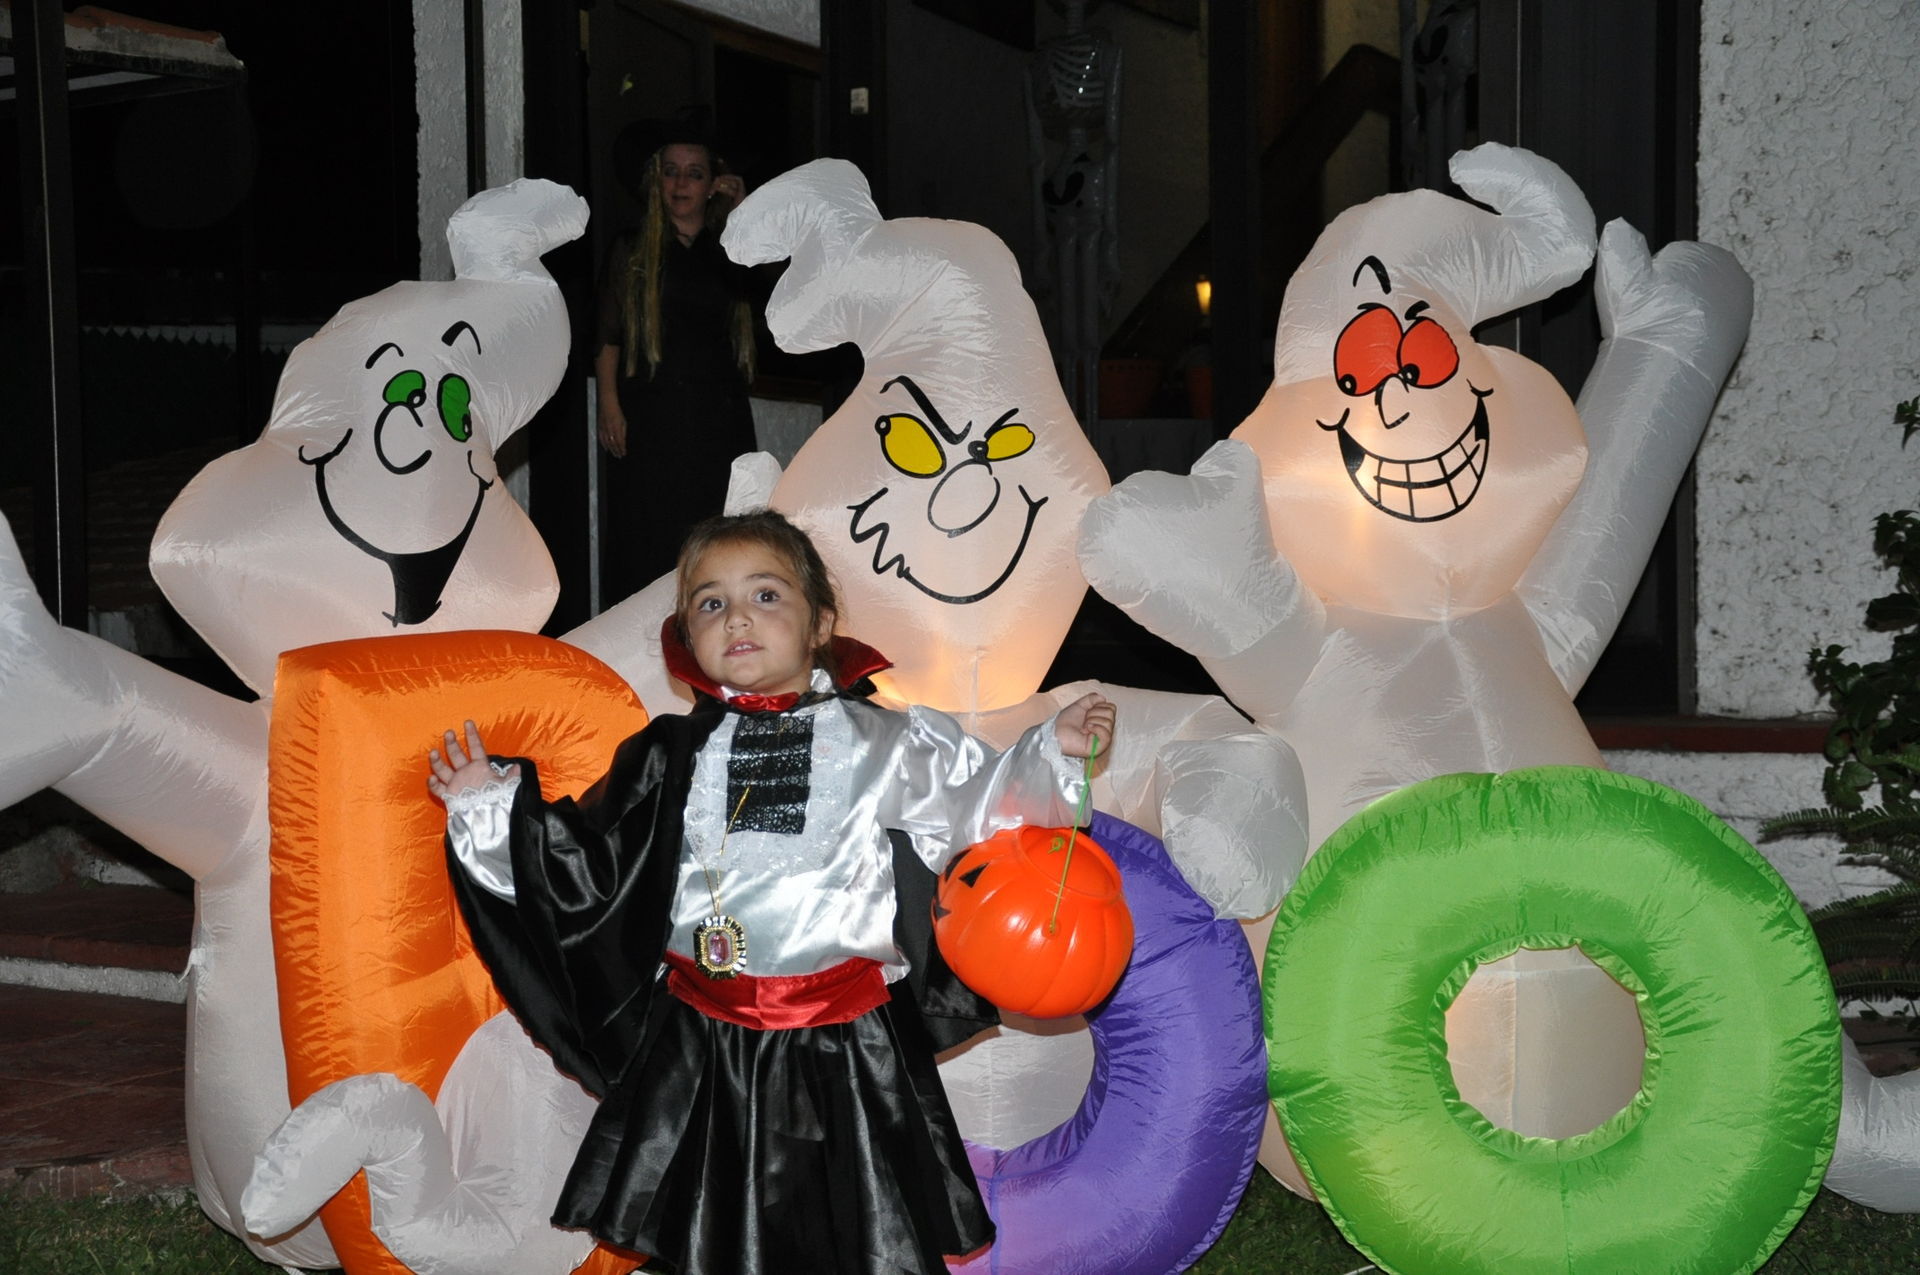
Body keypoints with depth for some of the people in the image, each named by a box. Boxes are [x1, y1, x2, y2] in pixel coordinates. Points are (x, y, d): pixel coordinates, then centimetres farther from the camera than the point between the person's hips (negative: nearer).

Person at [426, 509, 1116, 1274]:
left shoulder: (882, 743, 1)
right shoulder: (673, 758, 6)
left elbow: (980, 806, 6)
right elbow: (588, 866, 10)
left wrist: (1052, 752, -6)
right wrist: (494, 803, 3)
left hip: (846, 1047, -2)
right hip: (701, 1055, 2)